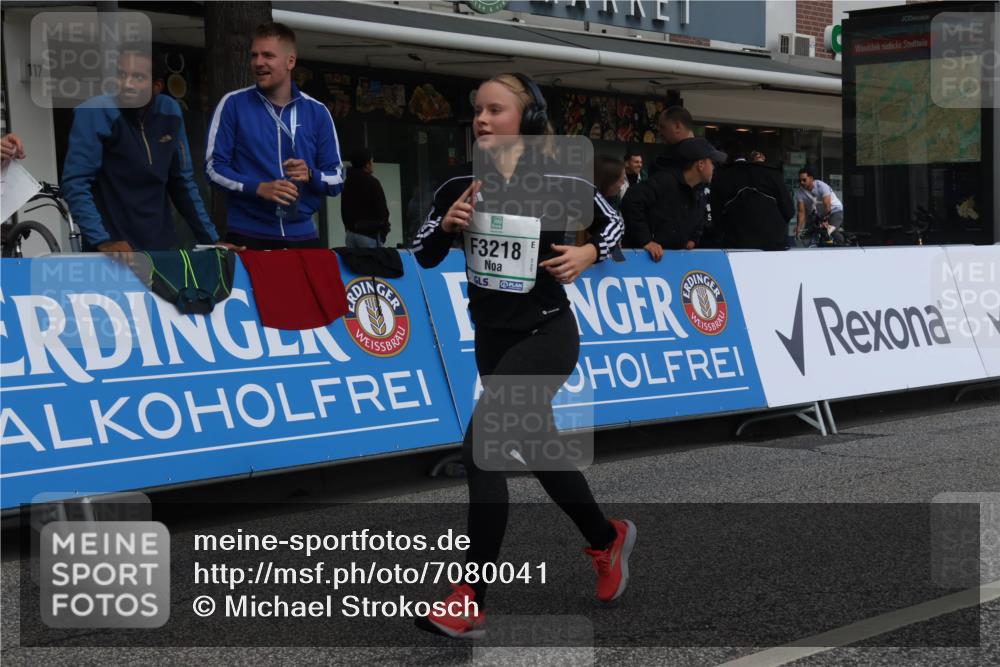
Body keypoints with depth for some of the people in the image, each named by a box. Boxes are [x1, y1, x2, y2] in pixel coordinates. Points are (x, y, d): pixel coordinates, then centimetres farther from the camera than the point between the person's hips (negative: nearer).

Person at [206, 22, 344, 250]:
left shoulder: (317, 112, 7)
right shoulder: (233, 104, 2)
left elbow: (337, 179, 8)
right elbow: (214, 166, -1)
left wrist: (310, 175, -14)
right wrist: (258, 188, -16)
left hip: (302, 235, 2)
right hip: (248, 235, -2)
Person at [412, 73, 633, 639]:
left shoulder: (561, 184, -11)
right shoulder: (461, 188, -2)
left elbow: (613, 222, 7)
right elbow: (425, 257, 7)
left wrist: (589, 254, -11)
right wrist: (446, 225, -12)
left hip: (546, 337, -6)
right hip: (493, 338, 6)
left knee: (481, 450, -19)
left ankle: (471, 604, -12)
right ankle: (608, 538, 45)